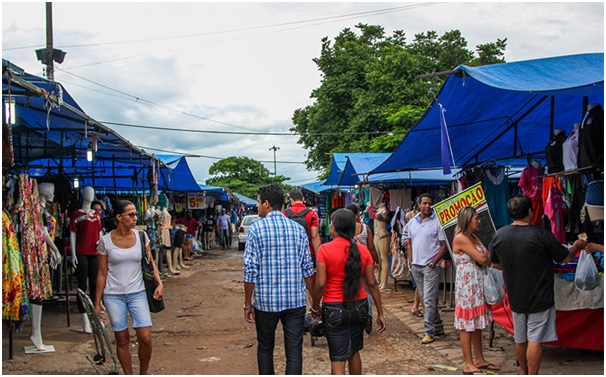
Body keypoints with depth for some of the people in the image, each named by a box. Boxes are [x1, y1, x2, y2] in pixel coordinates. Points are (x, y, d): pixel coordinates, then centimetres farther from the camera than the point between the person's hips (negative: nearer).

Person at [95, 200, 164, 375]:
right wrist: (97, 303, 2)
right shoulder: (105, 241, -4)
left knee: (145, 338, -6)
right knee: (122, 339, 5)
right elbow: (102, 273, 1)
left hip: (137, 293, 1)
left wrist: (159, 282, -11)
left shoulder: (141, 236, 0)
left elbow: (150, 262, 7)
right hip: (113, 295, -1)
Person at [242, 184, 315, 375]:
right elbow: (307, 268, 4)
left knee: (265, 348, 17)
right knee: (294, 352, 4)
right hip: (295, 301, 2)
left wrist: (248, 304, -1)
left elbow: (250, 271, -9)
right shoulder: (298, 229, 3)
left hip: (266, 301, -1)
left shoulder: (256, 229, -6)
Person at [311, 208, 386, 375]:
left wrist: (315, 307, 1)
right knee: (354, 351, 23)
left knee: (338, 359, 0)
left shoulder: (325, 249, -11)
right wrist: (380, 313, 6)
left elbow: (320, 284, -15)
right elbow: (372, 283, 0)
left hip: (334, 309, -4)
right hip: (359, 307, 4)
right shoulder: (363, 250, 0)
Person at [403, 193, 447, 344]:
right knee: (427, 299, 14)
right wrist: (411, 261, 8)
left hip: (430, 267, -6)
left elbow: (444, 246, -9)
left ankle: (429, 332, 2)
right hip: (416, 266, 6)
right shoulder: (412, 222, 9)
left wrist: (433, 262, -14)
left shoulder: (437, 222, -9)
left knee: (429, 300, -6)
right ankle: (438, 326, 27)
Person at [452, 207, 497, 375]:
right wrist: (487, 255, 1)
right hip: (467, 286, -9)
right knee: (467, 325, -2)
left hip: (478, 286, 9)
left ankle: (479, 360, 23)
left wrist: (484, 257, -13)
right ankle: (469, 365, 4)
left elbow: (484, 259, 7)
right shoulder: (461, 238, -15)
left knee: (477, 324, 14)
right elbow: (481, 259, -19)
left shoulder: (474, 237, 14)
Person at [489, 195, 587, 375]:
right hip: (540, 298, -5)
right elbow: (565, 258, -5)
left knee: (520, 338, 19)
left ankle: (523, 371, 38)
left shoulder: (499, 235, -4)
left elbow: (495, 263, 10)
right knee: (535, 340, 1)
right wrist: (577, 246, 16)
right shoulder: (541, 234, -18)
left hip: (515, 298, 5)